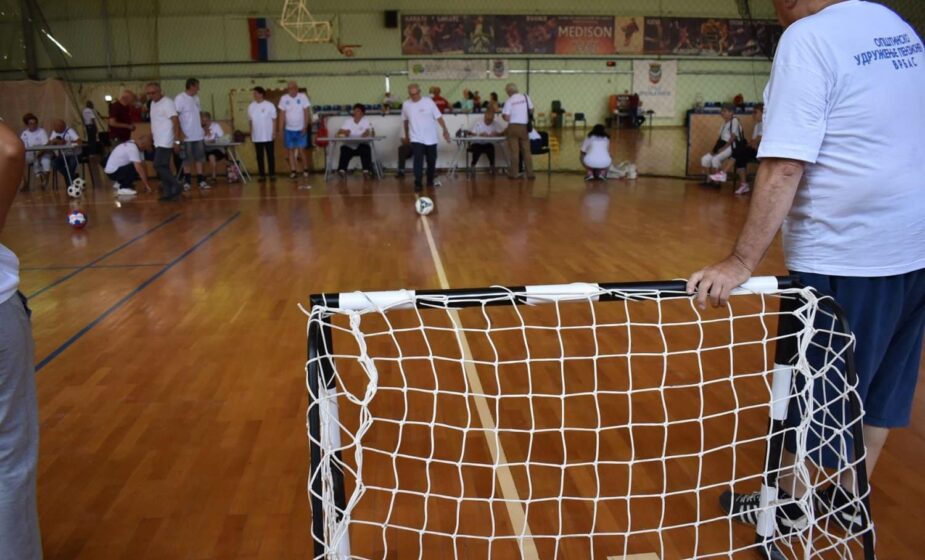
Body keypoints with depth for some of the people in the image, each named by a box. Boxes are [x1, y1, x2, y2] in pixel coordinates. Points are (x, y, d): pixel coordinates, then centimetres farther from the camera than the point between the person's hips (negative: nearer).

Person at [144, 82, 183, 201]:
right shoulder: (153, 103, 15)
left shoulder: (167, 102, -12)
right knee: (163, 167, 7)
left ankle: (176, 187, -5)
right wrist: (151, 137, 15)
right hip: (158, 142, 9)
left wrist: (177, 141, -23)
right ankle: (168, 192, 10)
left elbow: (176, 122, -17)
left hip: (165, 142, -9)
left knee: (159, 166, -13)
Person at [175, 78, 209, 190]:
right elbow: (175, 116, -14)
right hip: (186, 136, -6)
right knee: (187, 160, 3)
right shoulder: (180, 98, -11)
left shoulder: (196, 98, 10)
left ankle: (201, 181, 11)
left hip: (198, 135, 6)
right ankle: (187, 181, 11)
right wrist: (180, 133, -18)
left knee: (199, 158, 7)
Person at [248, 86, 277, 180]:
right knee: (259, 156, 6)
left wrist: (274, 133, -7)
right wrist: (251, 134, 7)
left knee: (270, 155, 5)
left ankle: (272, 173, 12)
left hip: (268, 136, -3)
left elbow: (274, 120, -3)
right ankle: (261, 174, 12)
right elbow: (251, 121, 9)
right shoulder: (251, 106, 4)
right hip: (256, 136, 3)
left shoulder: (269, 105, -6)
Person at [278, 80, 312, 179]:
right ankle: (293, 171, 9)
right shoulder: (283, 98, 1)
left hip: (301, 129, -3)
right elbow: (282, 115, 4)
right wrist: (281, 129, 0)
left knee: (301, 150, -5)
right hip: (289, 129, 3)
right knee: (290, 150, 4)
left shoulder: (303, 97, -6)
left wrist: (305, 127, -13)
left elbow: (306, 113, -6)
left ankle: (305, 170, 8)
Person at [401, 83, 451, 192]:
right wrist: (406, 135, 21)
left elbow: (438, 117, -6)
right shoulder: (406, 104, 0)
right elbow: (405, 120, 14)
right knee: (418, 161, -14)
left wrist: (445, 130, -15)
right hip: (416, 139, 0)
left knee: (431, 161, 10)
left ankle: (430, 181, 29)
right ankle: (418, 184, -11)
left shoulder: (429, 101, -6)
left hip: (431, 138, 1)